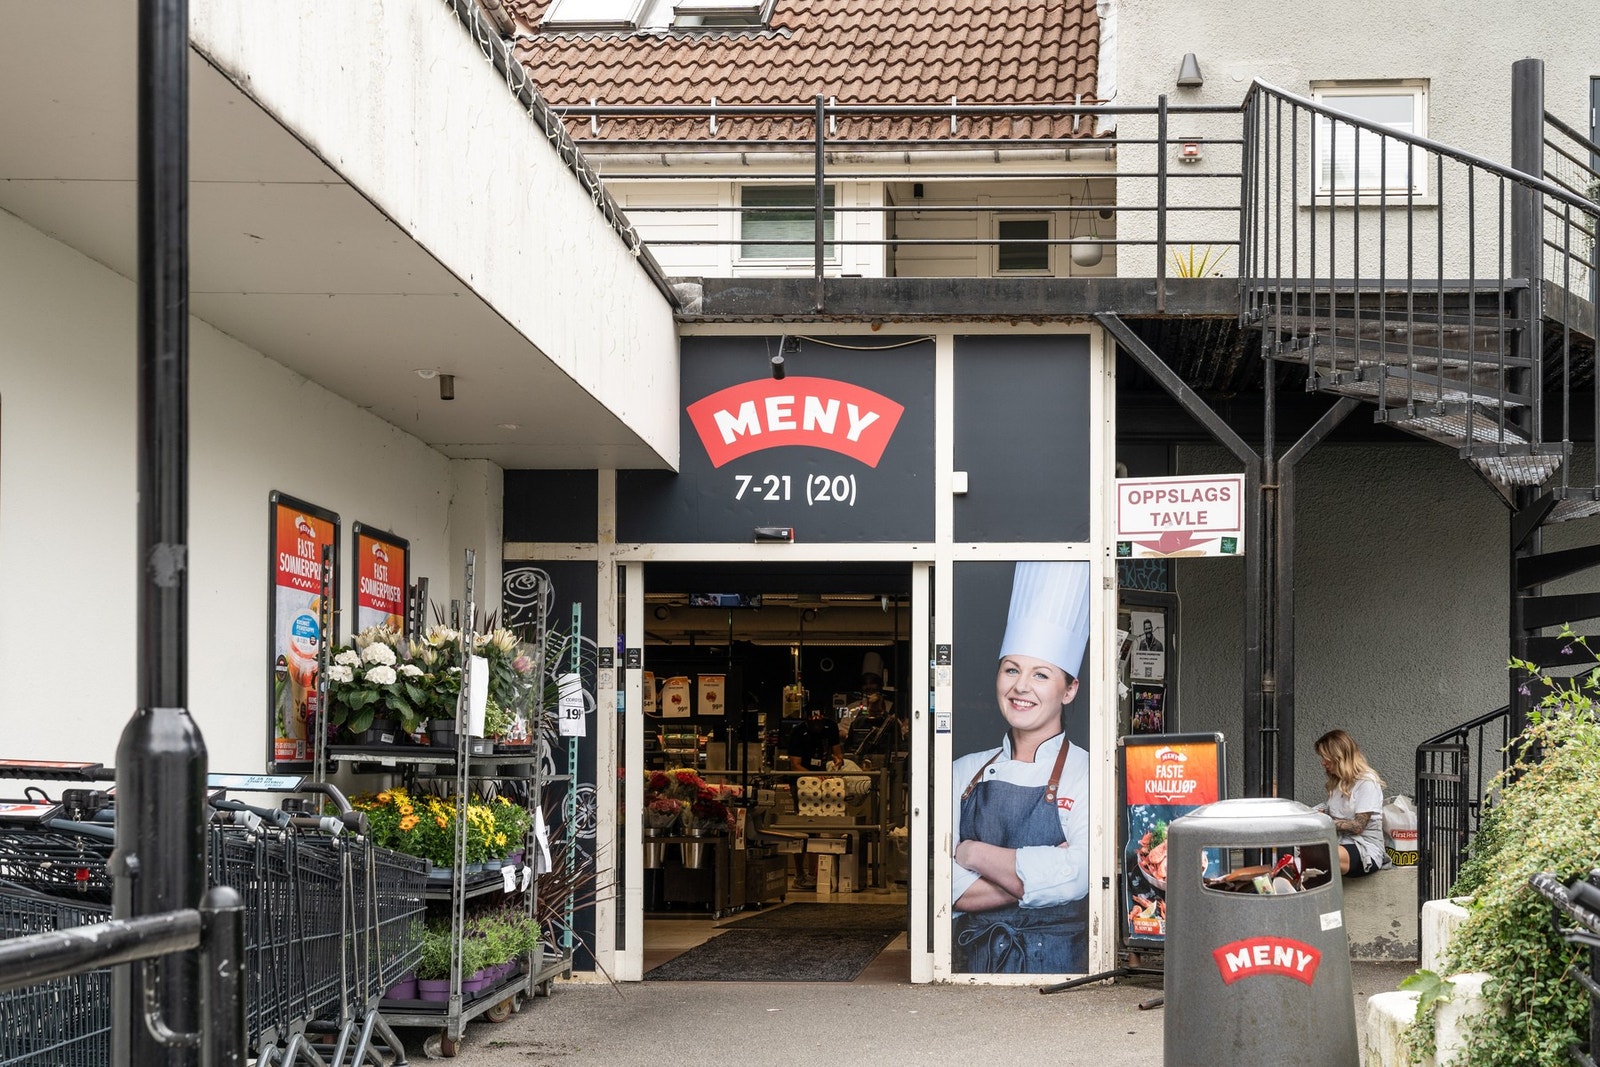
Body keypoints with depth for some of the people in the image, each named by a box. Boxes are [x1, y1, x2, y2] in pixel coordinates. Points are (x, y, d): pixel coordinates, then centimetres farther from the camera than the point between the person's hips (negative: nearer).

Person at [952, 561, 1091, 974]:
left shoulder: (1087, 774, -1)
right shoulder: (965, 773, 10)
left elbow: (1079, 876, -16)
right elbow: (953, 890, -1)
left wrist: (974, 853, -7)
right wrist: (1042, 873, -12)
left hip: (1055, 965, -4)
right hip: (971, 959, 4)